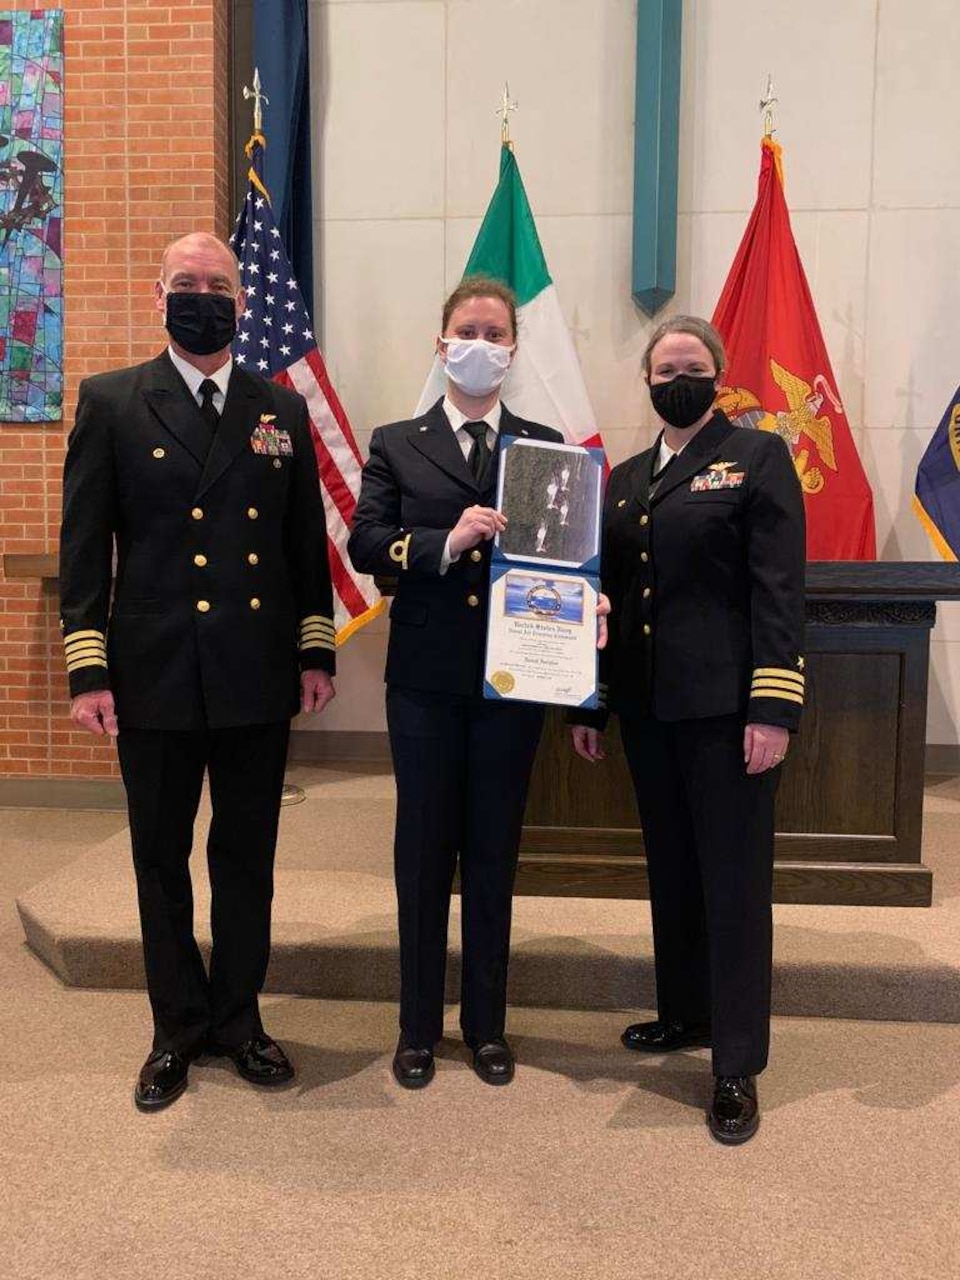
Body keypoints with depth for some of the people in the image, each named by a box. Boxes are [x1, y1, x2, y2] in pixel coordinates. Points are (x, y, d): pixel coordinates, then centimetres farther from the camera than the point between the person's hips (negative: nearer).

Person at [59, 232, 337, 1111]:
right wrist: (87, 666, -7)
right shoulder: (111, 403, 2)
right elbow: (84, 544, -1)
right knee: (162, 859, 11)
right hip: (154, 676, -1)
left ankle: (238, 1018, 30)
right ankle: (178, 1030, 28)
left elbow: (308, 539, 10)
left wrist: (316, 650, 5)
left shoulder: (282, 410, 9)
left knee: (247, 856, 12)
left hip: (259, 676, 2)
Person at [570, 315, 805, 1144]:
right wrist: (588, 705, 11)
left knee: (733, 878, 1)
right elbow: (609, 594, 14)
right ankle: (684, 1013, 34)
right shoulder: (625, 478, 14)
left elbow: (780, 589, -9)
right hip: (648, 706, 6)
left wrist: (774, 708, -16)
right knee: (671, 869, 16)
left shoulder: (758, 457, -2)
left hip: (725, 704, -5)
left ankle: (738, 1067, 13)